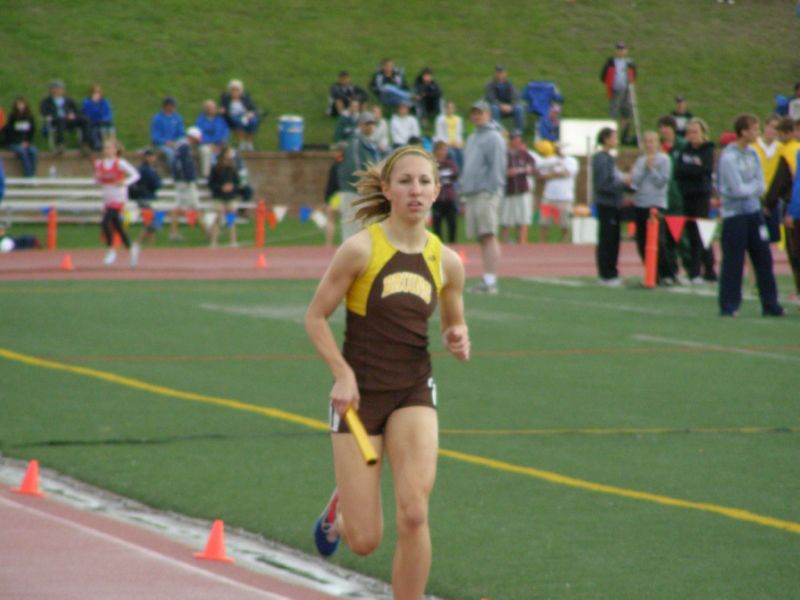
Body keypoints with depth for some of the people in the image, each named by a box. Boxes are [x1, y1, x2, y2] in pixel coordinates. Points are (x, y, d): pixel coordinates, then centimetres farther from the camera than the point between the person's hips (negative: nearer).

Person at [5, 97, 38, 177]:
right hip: (14, 143, -3)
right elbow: (9, 132, -5)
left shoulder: (30, 117, 4)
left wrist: (27, 142, -8)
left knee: (33, 151, -29)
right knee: (22, 152, -34)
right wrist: (20, 143, -15)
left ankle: (32, 174, -30)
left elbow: (33, 131, 8)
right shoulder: (12, 117, -5)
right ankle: (28, 175, -36)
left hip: (27, 142, 3)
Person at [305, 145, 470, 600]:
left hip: (414, 392, 2)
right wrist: (343, 373, -17)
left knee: (414, 514, -18)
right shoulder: (361, 249, -10)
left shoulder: (445, 261, 2)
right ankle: (340, 509, 39)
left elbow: (453, 324, 17)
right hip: (360, 393, -2)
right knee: (364, 541, 0)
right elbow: (316, 316, -5)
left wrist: (458, 340, -7)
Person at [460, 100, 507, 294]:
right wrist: (464, 193, 20)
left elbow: (497, 167, -11)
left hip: (486, 193, -8)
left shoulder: (494, 138, -4)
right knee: (482, 239, 8)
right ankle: (486, 280, 9)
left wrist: (491, 191, -18)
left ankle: (491, 281, -16)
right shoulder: (472, 139, 23)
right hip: (471, 194, 8)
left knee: (488, 236, -12)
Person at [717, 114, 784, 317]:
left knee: (764, 258, 6)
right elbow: (738, 190, -17)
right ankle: (728, 306, 5)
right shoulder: (729, 157, -14)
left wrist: (749, 188, -11)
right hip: (734, 214, -7)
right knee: (732, 263, -3)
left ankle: (770, 305, 12)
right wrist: (754, 187, 0)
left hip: (754, 212, 7)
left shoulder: (753, 154, 7)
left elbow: (761, 187, 7)